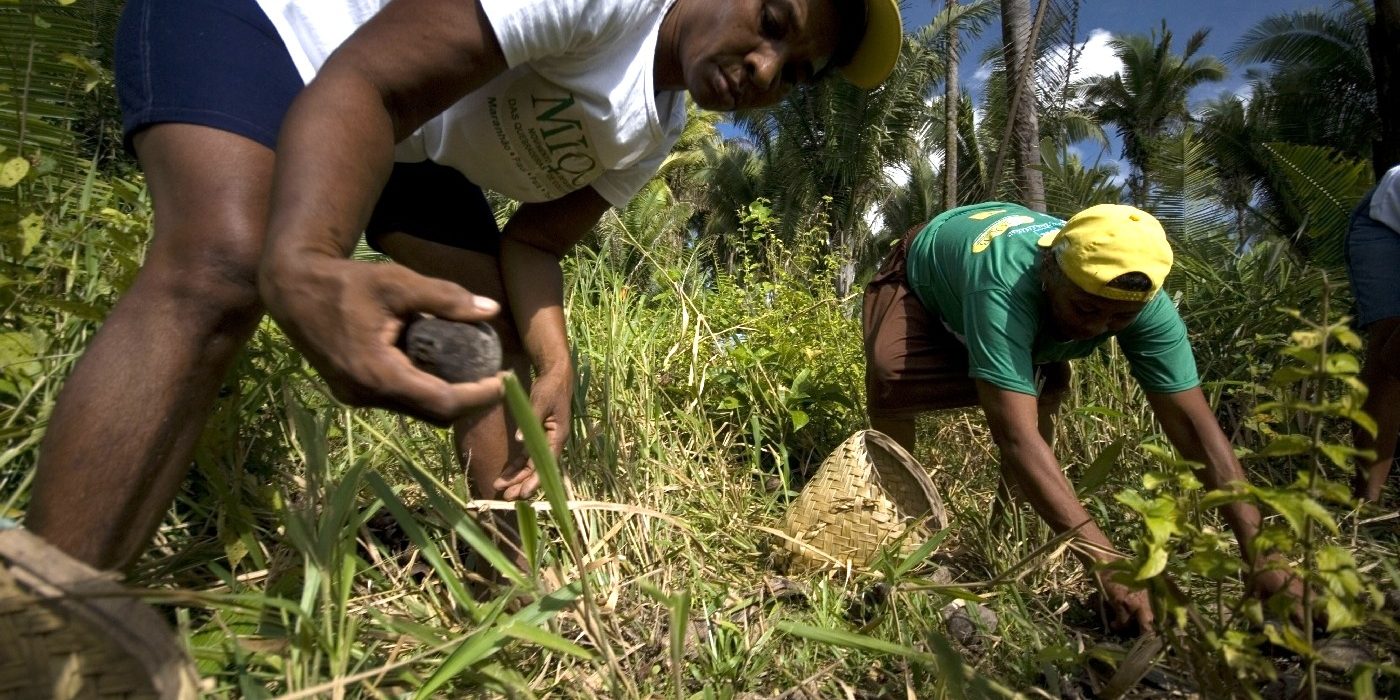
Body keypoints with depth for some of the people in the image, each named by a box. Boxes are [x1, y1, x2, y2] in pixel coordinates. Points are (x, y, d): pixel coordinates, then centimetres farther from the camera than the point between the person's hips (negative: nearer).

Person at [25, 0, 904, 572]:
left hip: (411, 147, 8)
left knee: (505, 355, -1)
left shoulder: (650, 134, -1)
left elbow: (535, 240, 0)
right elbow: (362, 83, -36)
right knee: (221, 271, -34)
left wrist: (554, 365, -19)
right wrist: (302, 263, -55)